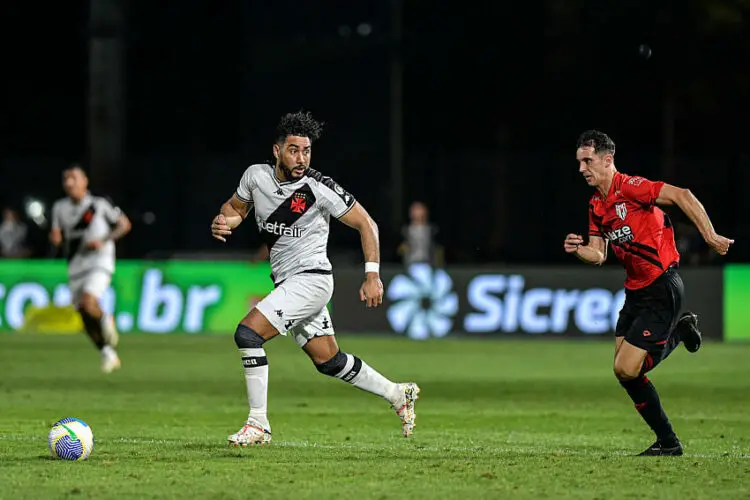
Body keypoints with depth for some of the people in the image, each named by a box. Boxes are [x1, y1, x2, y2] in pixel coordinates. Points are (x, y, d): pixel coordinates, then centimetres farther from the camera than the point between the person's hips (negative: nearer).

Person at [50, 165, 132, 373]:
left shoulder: (100, 204, -5)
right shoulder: (60, 207, 8)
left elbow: (124, 224, 1)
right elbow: (57, 236, 12)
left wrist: (103, 241, -13)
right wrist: (55, 238, -13)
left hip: (99, 264, -5)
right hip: (76, 268, 5)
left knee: (88, 304, -28)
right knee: (85, 318, 4)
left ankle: (105, 321, 5)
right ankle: (109, 355, 22)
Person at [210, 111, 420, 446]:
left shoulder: (319, 189, -16)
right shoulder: (256, 176, -1)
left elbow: (365, 223, -9)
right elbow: (235, 207, 17)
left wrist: (373, 275, -15)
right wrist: (224, 222, -7)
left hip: (311, 279, -7)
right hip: (286, 283, 7)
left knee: (248, 333, -20)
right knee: (328, 362, 15)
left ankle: (258, 424, -12)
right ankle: (398, 395, 33)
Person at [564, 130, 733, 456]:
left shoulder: (629, 188, -17)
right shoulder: (597, 206, 10)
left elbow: (682, 196, -25)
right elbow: (599, 255, 14)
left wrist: (710, 237, -29)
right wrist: (578, 250, -8)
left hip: (661, 290, -9)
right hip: (636, 291, 9)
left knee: (626, 370, -13)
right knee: (623, 370, 6)